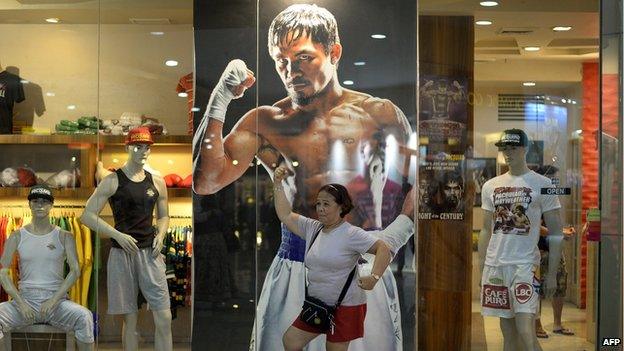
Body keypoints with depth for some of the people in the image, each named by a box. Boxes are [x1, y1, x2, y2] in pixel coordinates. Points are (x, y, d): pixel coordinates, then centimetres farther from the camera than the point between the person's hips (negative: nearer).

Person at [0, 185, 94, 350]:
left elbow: (75, 271, -3)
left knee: (85, 316, -31)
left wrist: (53, 300, -14)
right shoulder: (17, 236, 8)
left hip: (57, 299, -1)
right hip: (25, 298, 1)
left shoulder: (64, 236, 7)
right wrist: (21, 303, -10)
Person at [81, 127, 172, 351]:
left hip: (150, 253, 3)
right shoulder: (113, 181, -2)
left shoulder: (157, 182, 9)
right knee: (130, 318, 4)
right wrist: (117, 235, -15)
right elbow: (87, 216, -5)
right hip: (122, 253, -3)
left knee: (164, 318, -4)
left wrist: (160, 235, 1)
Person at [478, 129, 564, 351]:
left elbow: (555, 232, -1)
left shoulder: (542, 184, -2)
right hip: (495, 265, 5)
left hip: (525, 264, -5)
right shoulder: (491, 186, 11)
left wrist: (552, 273, -6)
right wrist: (481, 269, 11)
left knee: (526, 333, -15)